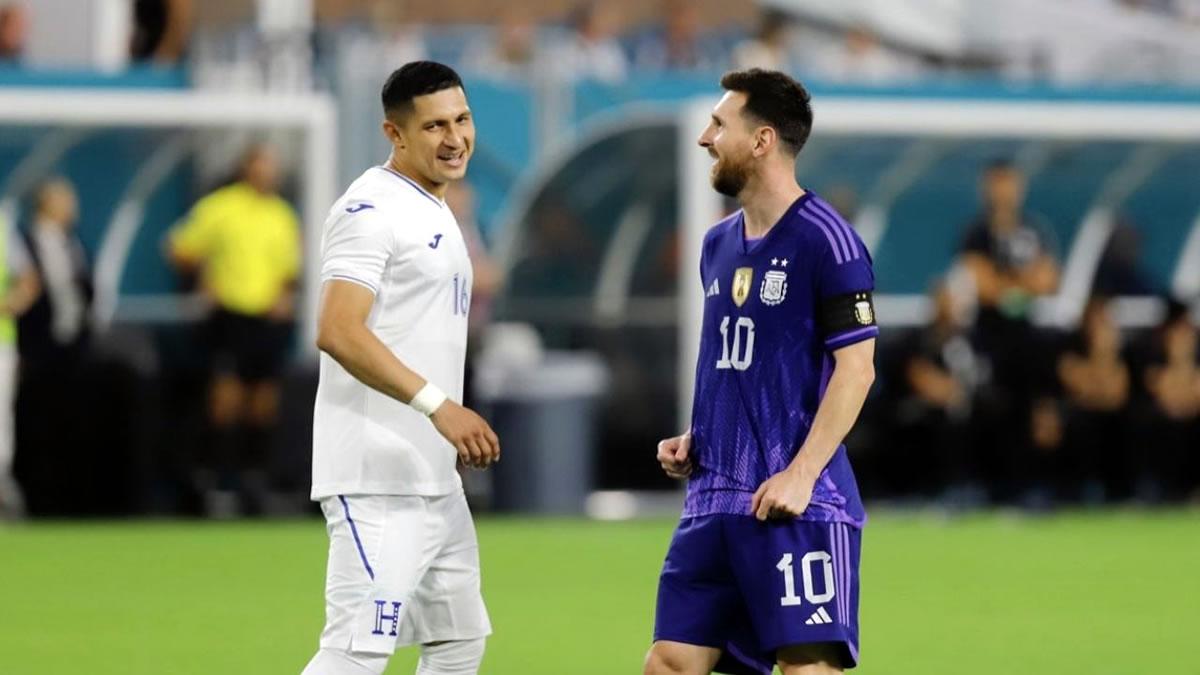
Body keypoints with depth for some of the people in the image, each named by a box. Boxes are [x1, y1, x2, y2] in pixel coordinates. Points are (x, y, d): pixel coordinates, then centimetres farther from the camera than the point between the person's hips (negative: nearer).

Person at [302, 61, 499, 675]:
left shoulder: (436, 212, 19)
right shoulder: (372, 208, -12)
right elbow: (338, 331, -23)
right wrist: (439, 405, -27)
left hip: (435, 480, 10)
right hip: (376, 479, -10)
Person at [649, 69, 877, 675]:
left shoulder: (824, 240, -9)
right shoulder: (718, 244, 15)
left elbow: (855, 367, -13)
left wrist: (800, 475, -19)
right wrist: (694, 440, 9)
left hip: (797, 507, -8)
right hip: (714, 501, 8)